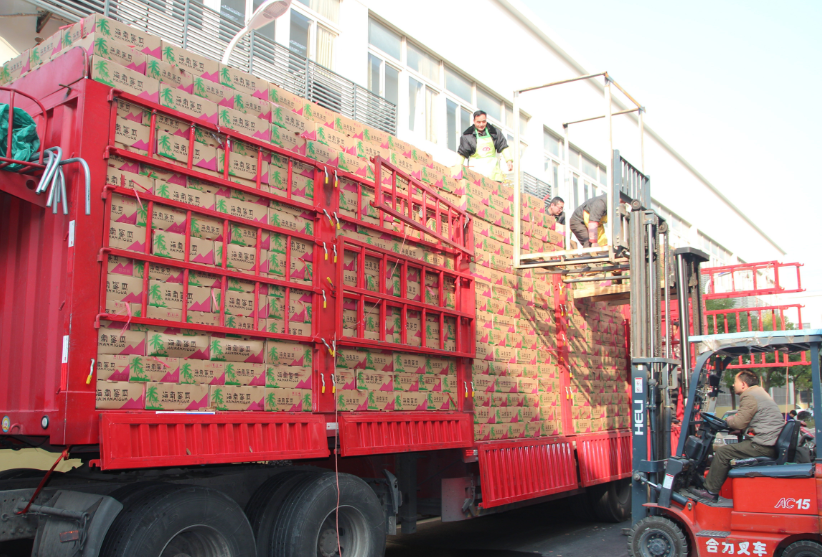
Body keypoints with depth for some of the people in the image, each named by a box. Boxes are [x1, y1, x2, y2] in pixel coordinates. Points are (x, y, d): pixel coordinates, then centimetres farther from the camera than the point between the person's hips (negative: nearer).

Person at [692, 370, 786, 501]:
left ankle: (710, 491, -2)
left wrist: (729, 420, 3)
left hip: (762, 446, -11)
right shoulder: (760, 393, 22)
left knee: (722, 452, -7)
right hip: (771, 444, 11)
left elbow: (739, 422, -17)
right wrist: (740, 429, 12)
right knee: (731, 449, 19)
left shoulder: (749, 397, -12)